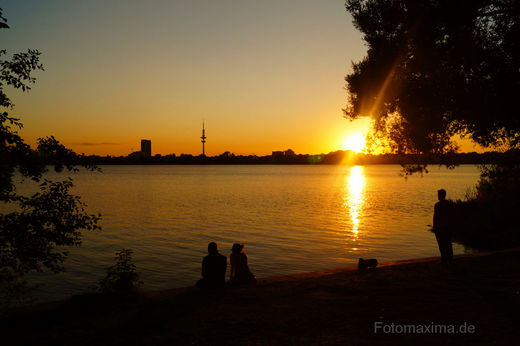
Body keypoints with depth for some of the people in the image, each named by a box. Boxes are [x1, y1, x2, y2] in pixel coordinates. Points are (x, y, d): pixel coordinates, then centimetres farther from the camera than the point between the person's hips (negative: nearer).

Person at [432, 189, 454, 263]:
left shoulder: (437, 205, -14)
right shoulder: (449, 204, 4)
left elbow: (435, 216, -13)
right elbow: (450, 216, 8)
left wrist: (434, 227, -7)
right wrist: (449, 225, 17)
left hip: (439, 226, -6)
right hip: (447, 226, 6)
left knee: (441, 243, 0)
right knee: (448, 243, 12)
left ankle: (444, 258, 0)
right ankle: (450, 259, 16)